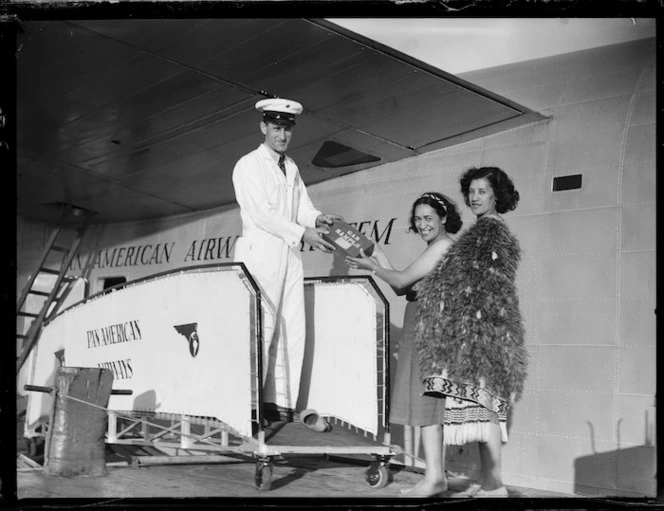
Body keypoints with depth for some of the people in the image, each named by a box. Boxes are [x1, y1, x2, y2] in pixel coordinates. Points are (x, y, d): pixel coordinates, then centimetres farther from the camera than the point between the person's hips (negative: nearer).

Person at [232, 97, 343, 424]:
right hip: (260, 253, -7)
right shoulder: (248, 165, -2)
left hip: (289, 256, 7)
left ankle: (281, 404, 6)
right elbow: (261, 214, -13)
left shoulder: (291, 168, 20)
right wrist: (302, 232, -19)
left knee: (292, 332, 3)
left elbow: (303, 207, 13)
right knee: (260, 330, -11)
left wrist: (317, 218, -10)